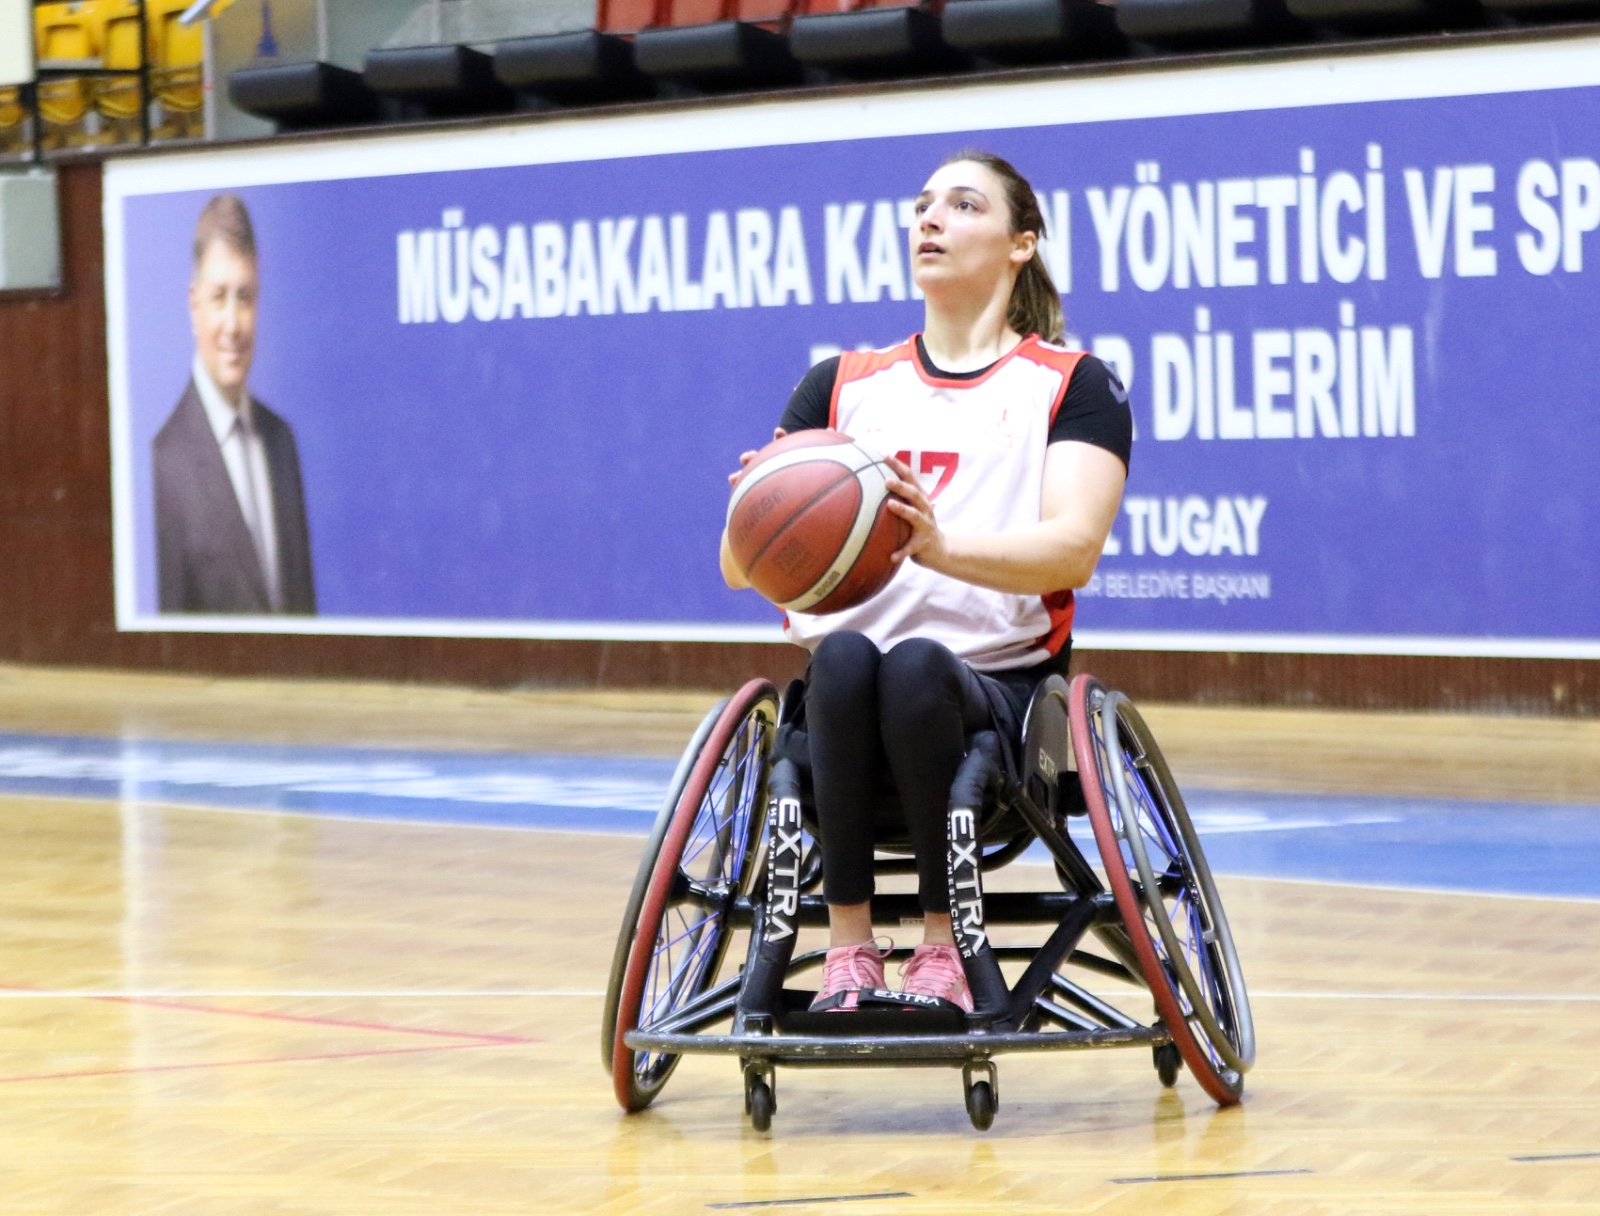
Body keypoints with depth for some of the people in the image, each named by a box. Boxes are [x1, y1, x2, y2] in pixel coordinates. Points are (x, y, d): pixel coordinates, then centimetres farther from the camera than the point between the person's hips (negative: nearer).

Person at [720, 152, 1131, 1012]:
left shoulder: (1073, 385, 8)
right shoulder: (842, 385, 17)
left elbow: (1072, 550, -11)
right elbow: (738, 567, 7)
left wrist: (942, 547, -31)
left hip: (998, 693, -2)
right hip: (840, 699, 2)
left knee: (917, 665, -36)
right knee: (845, 656, -33)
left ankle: (944, 942, -21)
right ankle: (848, 943, -26)